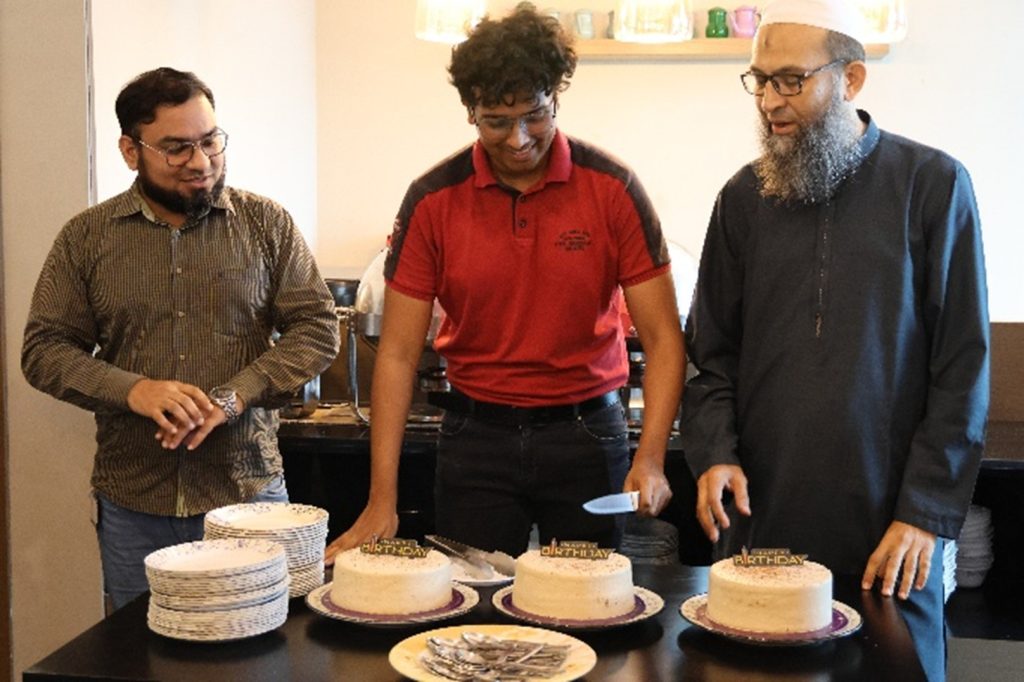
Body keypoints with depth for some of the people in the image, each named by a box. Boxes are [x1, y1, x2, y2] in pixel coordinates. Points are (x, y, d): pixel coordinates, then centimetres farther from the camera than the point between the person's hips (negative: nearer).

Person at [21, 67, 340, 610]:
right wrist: (133, 390, -15)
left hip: (249, 490, 0)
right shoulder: (86, 238, 4)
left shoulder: (266, 224, 2)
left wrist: (234, 395, -16)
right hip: (134, 505, 1)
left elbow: (317, 329, -1)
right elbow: (44, 350, 3)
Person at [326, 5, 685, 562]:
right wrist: (382, 500, -11)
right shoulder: (432, 200, -6)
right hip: (476, 435, 1)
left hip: (586, 432, 0)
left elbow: (662, 337, -6)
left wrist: (650, 459, -21)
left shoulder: (612, 189, -7)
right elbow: (398, 353, -5)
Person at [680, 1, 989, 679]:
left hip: (887, 539, -2)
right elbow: (712, 352, 10)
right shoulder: (745, 196, 7)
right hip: (759, 522, 3)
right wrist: (714, 453, -6)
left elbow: (963, 368, -4)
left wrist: (927, 513, -8)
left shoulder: (933, 185, -3)